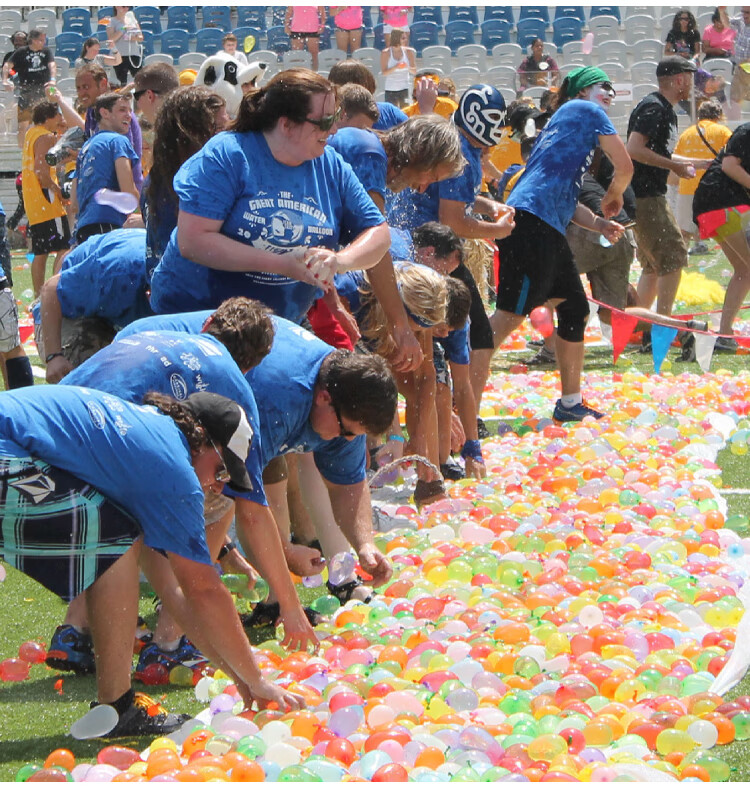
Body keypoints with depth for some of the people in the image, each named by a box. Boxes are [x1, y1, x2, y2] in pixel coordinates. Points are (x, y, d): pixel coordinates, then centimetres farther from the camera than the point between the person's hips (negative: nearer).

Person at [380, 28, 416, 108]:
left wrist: (408, 67, -20)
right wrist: (395, 67, -24)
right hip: (390, 89, -1)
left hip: (404, 89, 1)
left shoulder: (408, 52, 1)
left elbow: (414, 71, 2)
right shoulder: (385, 53, -4)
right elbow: (384, 72, -8)